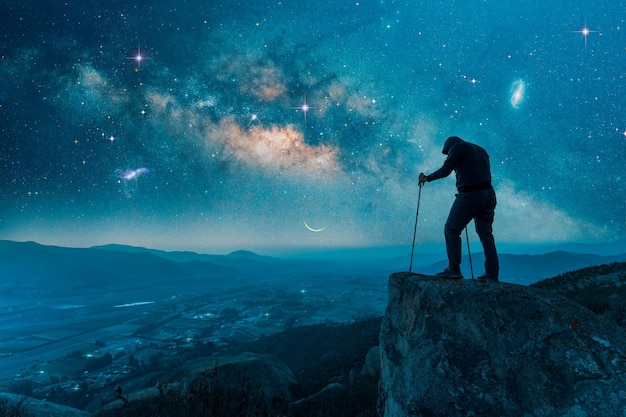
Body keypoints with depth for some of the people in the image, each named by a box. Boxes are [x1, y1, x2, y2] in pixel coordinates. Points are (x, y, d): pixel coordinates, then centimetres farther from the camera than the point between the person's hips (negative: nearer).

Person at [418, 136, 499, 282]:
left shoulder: (457, 147, 2)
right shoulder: (480, 150, 24)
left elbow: (445, 171, -6)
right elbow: (484, 175, 21)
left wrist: (426, 178, 8)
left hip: (470, 195, -7)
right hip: (488, 193, 8)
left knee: (451, 230, 3)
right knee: (486, 233, 11)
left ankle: (454, 269, 0)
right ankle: (492, 274, 11)